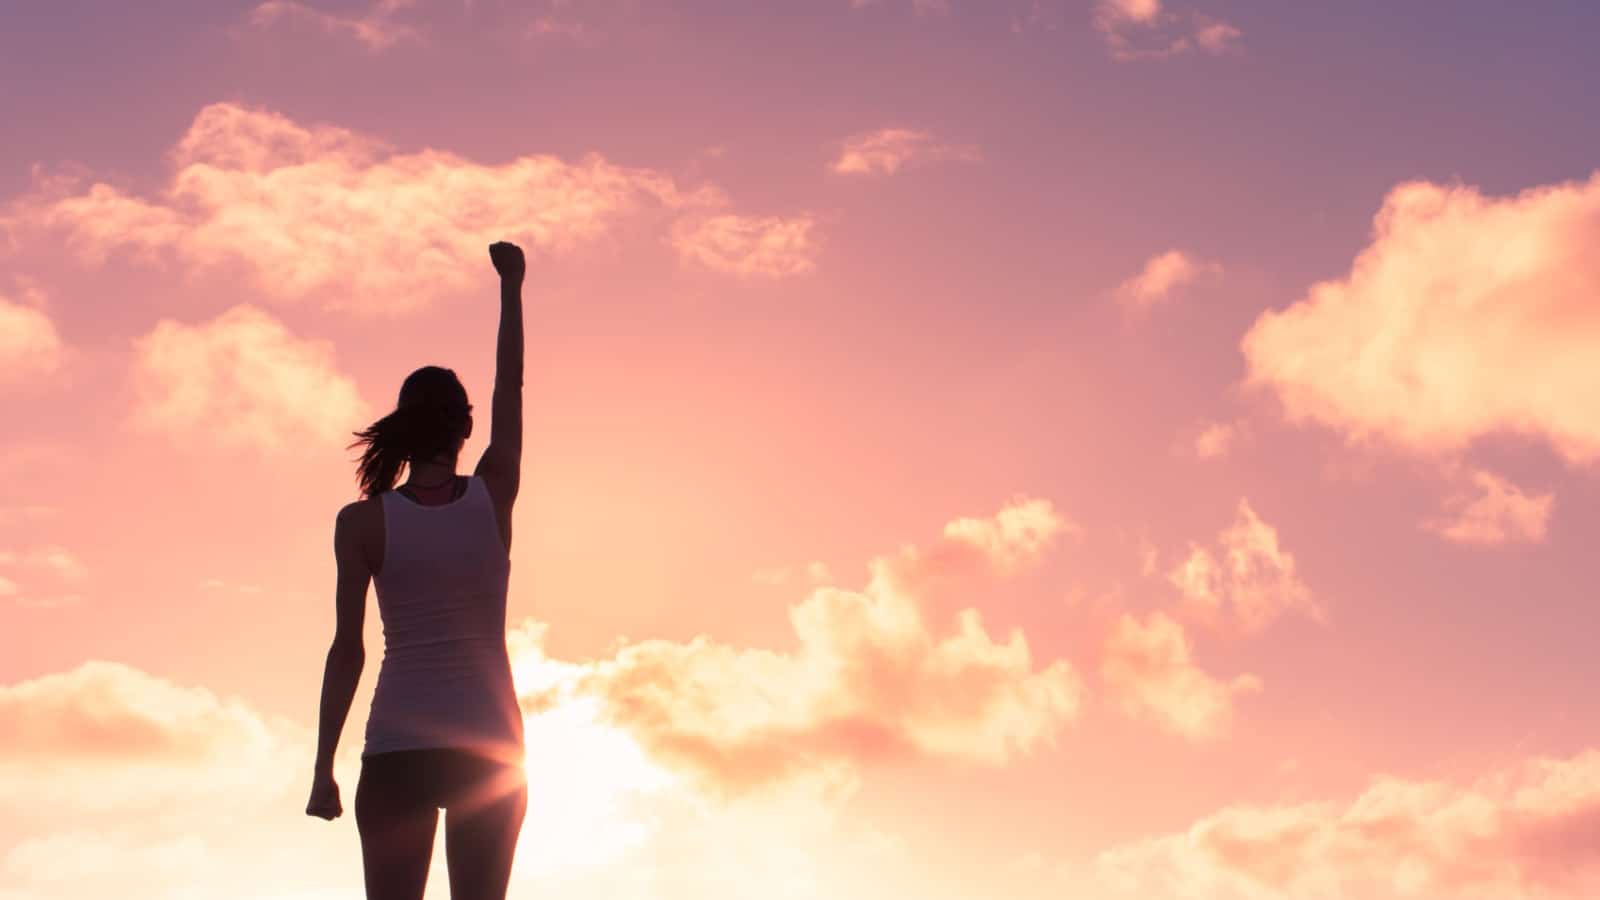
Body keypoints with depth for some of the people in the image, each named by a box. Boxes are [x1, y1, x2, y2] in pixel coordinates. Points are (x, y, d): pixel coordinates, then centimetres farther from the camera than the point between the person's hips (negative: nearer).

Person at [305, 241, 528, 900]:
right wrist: (511, 284, 24)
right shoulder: (493, 498, 0)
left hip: (396, 749, 0)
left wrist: (323, 768, -1)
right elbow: (511, 385, 13)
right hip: (489, 747, 1)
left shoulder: (362, 521, -3)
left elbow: (347, 648, -5)